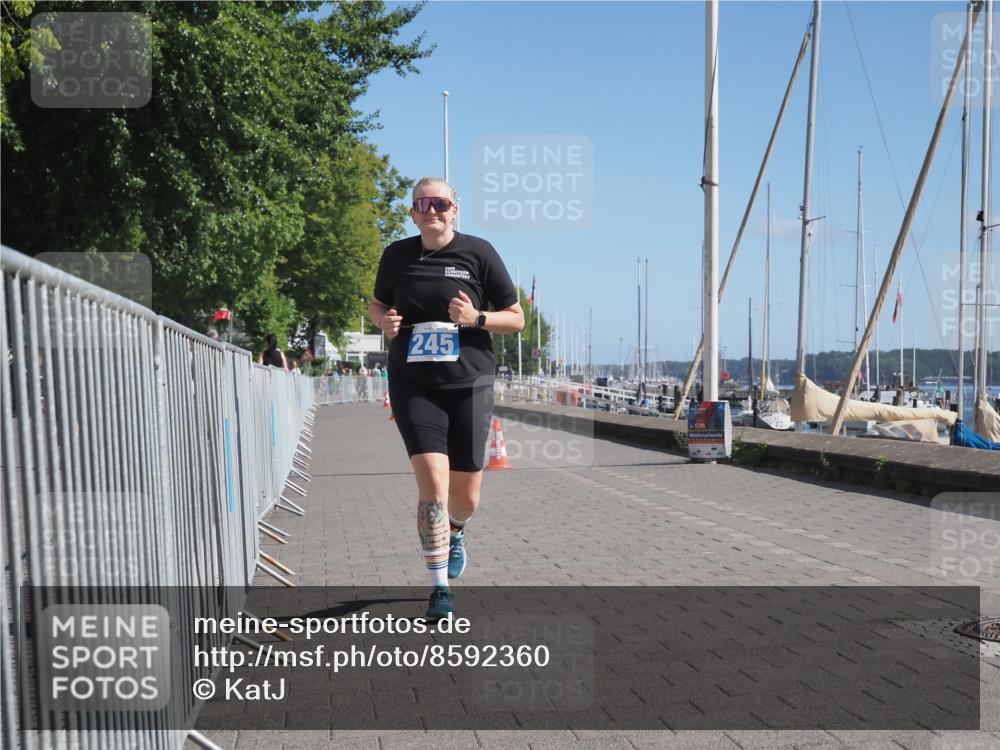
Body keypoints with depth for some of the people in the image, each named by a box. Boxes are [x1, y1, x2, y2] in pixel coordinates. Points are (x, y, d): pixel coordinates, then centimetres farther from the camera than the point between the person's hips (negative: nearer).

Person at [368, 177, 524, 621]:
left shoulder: (478, 252, 0)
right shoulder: (397, 256, 6)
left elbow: (516, 318, 4)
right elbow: (376, 304, 22)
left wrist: (477, 317, -15)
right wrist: (383, 321, -1)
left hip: (469, 385, 0)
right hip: (413, 387, 0)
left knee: (466, 498, 8)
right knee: (433, 485, -15)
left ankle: (454, 532, 45)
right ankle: (439, 589, -1)